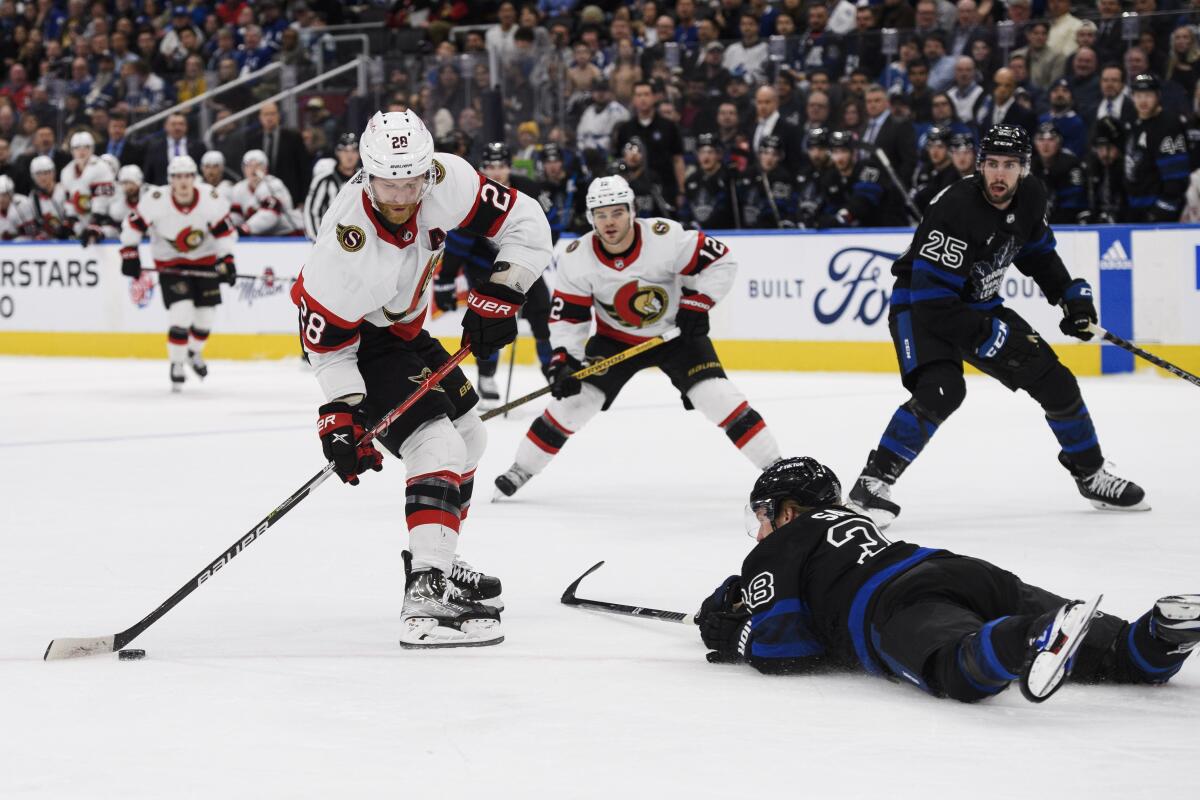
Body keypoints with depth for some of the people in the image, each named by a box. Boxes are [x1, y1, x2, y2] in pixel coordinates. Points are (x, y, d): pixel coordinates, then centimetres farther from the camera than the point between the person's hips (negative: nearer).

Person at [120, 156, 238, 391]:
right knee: (181, 314, -18)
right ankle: (176, 365, 1)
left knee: (205, 315, 6)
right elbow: (133, 225, -11)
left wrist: (226, 259, -16)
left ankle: (194, 353, 37)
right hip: (170, 263, -3)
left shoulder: (211, 200, -20)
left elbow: (224, 231, -9)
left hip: (204, 260, 3)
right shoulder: (156, 201, -25)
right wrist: (129, 254, -11)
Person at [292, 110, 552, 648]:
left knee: (469, 438, 20)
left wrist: (498, 294, -21)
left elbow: (524, 222, -13)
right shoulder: (345, 247, -36)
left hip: (402, 329, 8)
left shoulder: (445, 180, -24)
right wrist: (340, 415, -32)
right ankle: (426, 599, -29)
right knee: (438, 447, -22)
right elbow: (328, 341, -26)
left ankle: (435, 560, 37)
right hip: (353, 341, -8)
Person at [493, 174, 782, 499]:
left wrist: (696, 303, -22)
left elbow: (720, 261, -17)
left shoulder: (665, 237, -28)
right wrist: (563, 360, -22)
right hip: (615, 338, 2)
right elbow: (567, 316, -11)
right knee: (574, 397, -6)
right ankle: (522, 469, 12)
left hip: (676, 332, -2)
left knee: (717, 396, -17)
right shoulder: (576, 259, -20)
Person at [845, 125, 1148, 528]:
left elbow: (1036, 250, 16)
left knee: (1054, 382, 6)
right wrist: (989, 337, -30)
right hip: (921, 309, -7)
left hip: (980, 306, 7)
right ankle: (873, 481, -24)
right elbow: (933, 303, -32)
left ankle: (1090, 474, 26)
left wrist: (1071, 293, 6)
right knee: (942, 390, -32)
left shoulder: (1030, 199, -8)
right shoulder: (956, 211, -32)